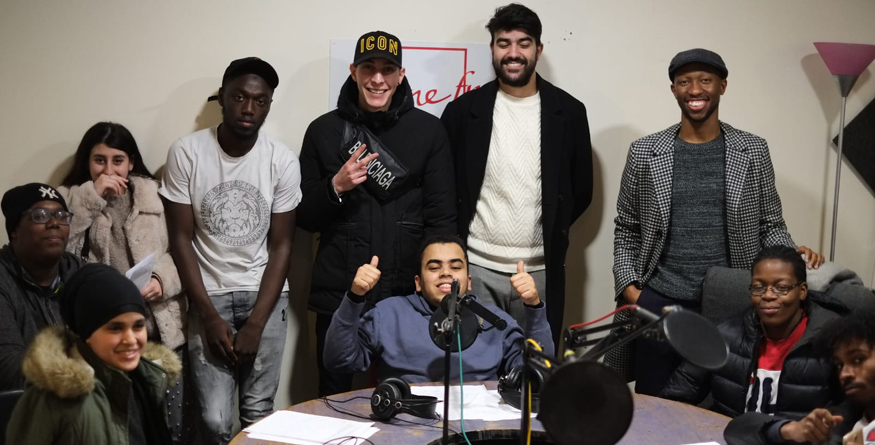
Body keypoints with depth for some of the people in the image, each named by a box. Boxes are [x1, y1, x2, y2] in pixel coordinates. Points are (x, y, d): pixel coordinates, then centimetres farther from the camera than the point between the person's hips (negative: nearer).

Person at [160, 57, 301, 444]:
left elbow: (281, 246, -3)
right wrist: (209, 316, -11)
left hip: (265, 296, 1)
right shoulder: (186, 153, -8)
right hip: (209, 295, -1)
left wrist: (255, 323, -10)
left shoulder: (283, 161, -5)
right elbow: (181, 240, -5)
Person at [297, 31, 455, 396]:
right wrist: (336, 187, -10)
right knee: (334, 398, 11)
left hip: (407, 296, 0)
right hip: (337, 296, 1)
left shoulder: (428, 130, 3)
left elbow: (442, 218, 3)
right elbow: (305, 218, 8)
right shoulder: (324, 130, 5)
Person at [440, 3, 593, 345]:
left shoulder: (568, 112, 1)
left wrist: (551, 234, 8)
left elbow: (581, 189, 8)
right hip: (476, 268, 0)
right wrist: (455, 245, 2)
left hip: (540, 271, 1)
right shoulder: (463, 110, -1)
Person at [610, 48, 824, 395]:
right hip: (658, 302, 0)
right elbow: (626, 229, 9)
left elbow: (770, 225, 9)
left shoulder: (753, 151, 4)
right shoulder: (644, 152, 3)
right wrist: (629, 286, -2)